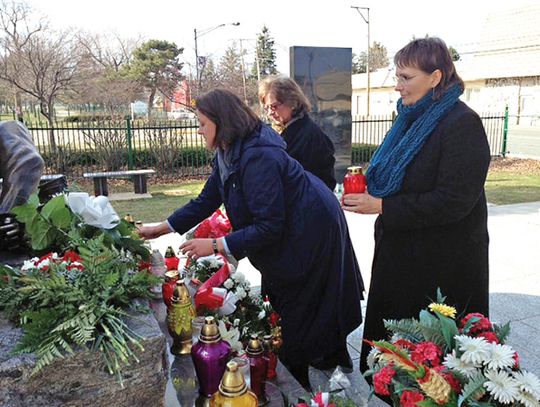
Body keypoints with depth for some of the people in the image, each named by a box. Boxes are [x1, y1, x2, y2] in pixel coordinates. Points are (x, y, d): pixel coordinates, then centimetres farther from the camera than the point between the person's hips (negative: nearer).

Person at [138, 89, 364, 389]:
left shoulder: (258, 157, -31)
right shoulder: (229, 154, -1)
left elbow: (269, 227, -30)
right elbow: (207, 201, 5)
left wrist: (215, 246, -28)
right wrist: (162, 228, 5)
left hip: (311, 233, -9)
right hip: (290, 232, 9)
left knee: (296, 310, 5)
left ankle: (296, 386, 27)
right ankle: (336, 356, 44)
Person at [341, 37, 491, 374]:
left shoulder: (462, 124, -18)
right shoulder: (413, 118, 8)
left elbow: (453, 201, -24)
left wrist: (382, 206, -23)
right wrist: (369, 186, 0)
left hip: (442, 264, -8)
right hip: (401, 252, 8)